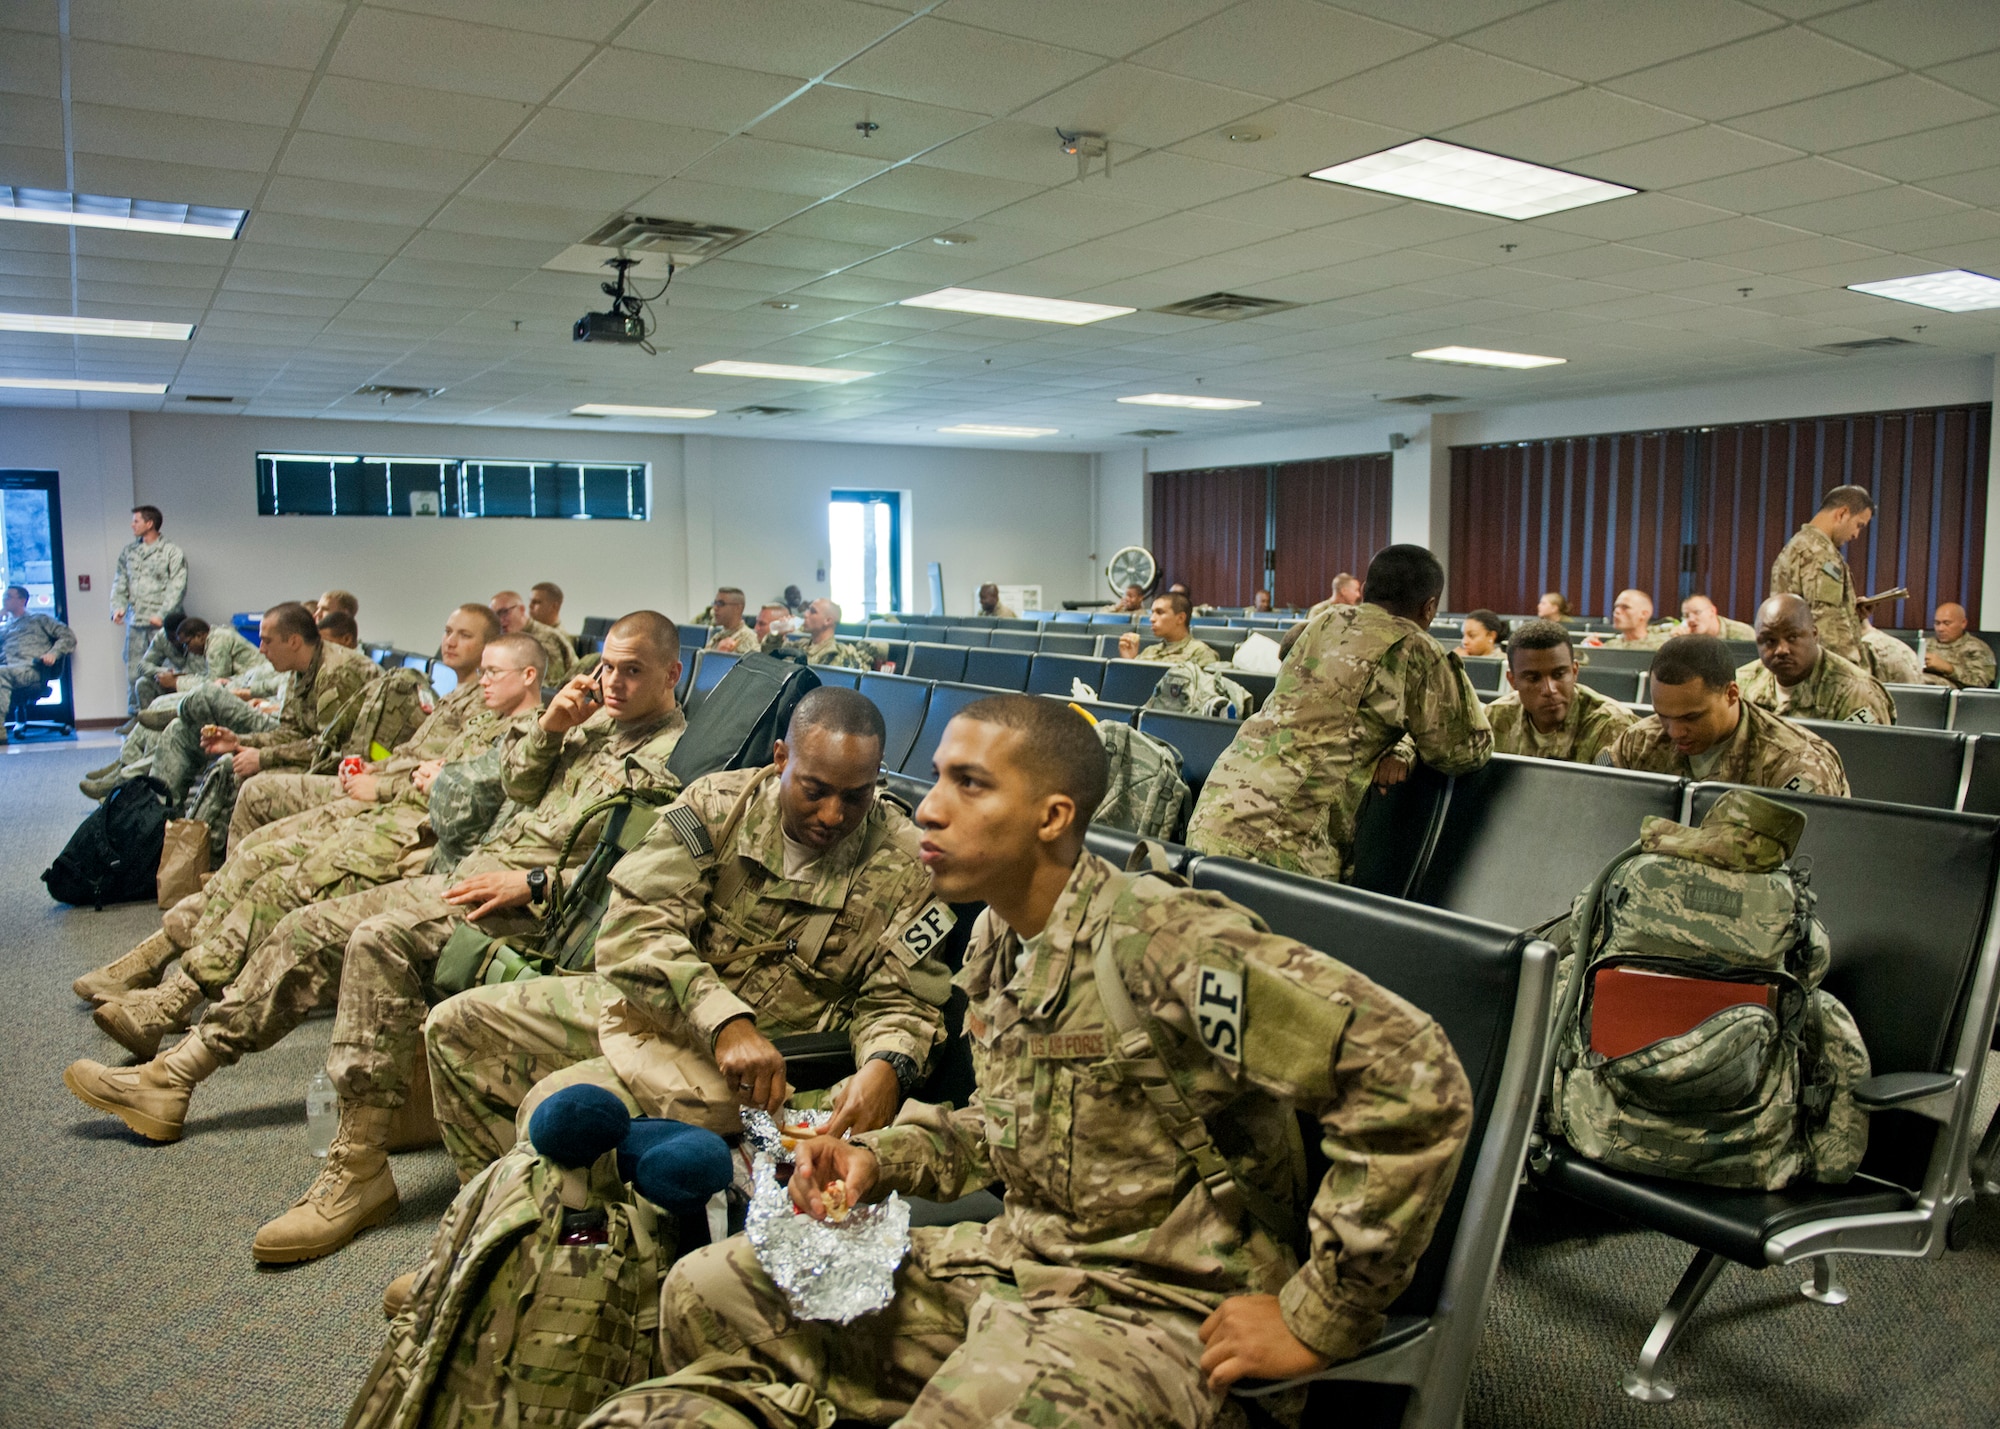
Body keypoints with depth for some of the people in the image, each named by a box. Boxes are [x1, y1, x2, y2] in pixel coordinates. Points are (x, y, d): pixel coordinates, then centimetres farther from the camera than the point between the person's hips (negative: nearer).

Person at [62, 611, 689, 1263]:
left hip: (530, 905, -9)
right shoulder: (595, 720, 18)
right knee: (311, 926, 6)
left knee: (380, 940, -31)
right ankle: (175, 1075, 17)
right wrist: (548, 729, 0)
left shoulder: (673, 756, -10)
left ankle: (359, 1167, -29)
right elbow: (515, 786, 18)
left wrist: (532, 882, -22)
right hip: (470, 873, 9)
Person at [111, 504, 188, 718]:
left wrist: (162, 614, -15)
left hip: (161, 623, -5)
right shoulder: (128, 553, 16)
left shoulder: (172, 552, 0)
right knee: (134, 670, 5)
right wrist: (118, 606, -1)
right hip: (135, 622, 5)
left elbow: (177, 587, -7)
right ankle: (134, 715, 13)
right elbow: (120, 582, 17)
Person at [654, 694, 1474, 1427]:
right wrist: (881, 1158, -1)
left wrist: (1318, 1320, -21)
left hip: (1147, 1305, -7)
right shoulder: (995, 941, 3)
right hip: (1010, 1263, 8)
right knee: (708, 1294, 4)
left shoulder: (1165, 945, -25)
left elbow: (1415, 1078, -29)